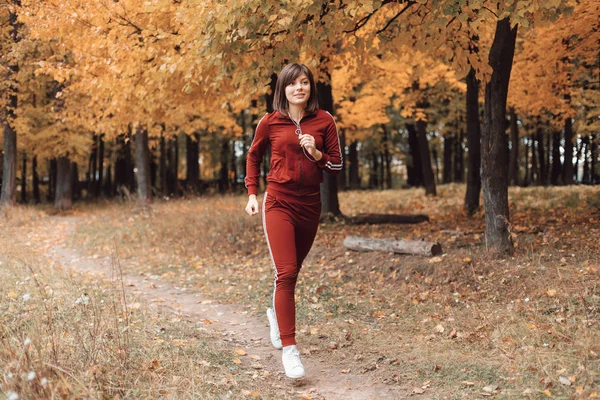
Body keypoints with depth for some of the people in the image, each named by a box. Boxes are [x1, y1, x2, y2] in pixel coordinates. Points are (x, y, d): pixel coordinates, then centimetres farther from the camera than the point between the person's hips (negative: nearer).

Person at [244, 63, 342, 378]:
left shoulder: (324, 121, 1)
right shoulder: (270, 122, -2)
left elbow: (337, 165, 4)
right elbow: (253, 156, 14)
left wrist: (316, 153, -14)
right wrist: (252, 193, 8)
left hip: (310, 204, 3)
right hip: (279, 203, -3)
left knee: (292, 270, 18)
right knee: (285, 273, -14)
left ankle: (276, 313, 48)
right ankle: (289, 349, -13)